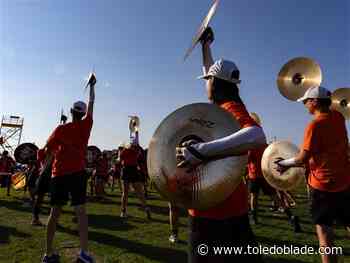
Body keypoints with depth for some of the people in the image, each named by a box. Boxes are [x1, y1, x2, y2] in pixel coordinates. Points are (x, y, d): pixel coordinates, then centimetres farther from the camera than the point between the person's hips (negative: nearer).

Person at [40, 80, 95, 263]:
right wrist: (92, 86, 25)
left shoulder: (60, 129, 4)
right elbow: (91, 104, 14)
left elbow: (47, 151, 6)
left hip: (58, 173, 2)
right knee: (81, 211, 0)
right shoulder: (85, 126, 2)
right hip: (77, 173, -2)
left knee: (55, 212, 10)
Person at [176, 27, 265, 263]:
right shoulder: (226, 106, 8)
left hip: (215, 209, -9)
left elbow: (257, 137, -40)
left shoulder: (230, 108, -18)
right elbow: (212, 71, 24)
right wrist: (206, 46, 32)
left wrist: (201, 151, -45)